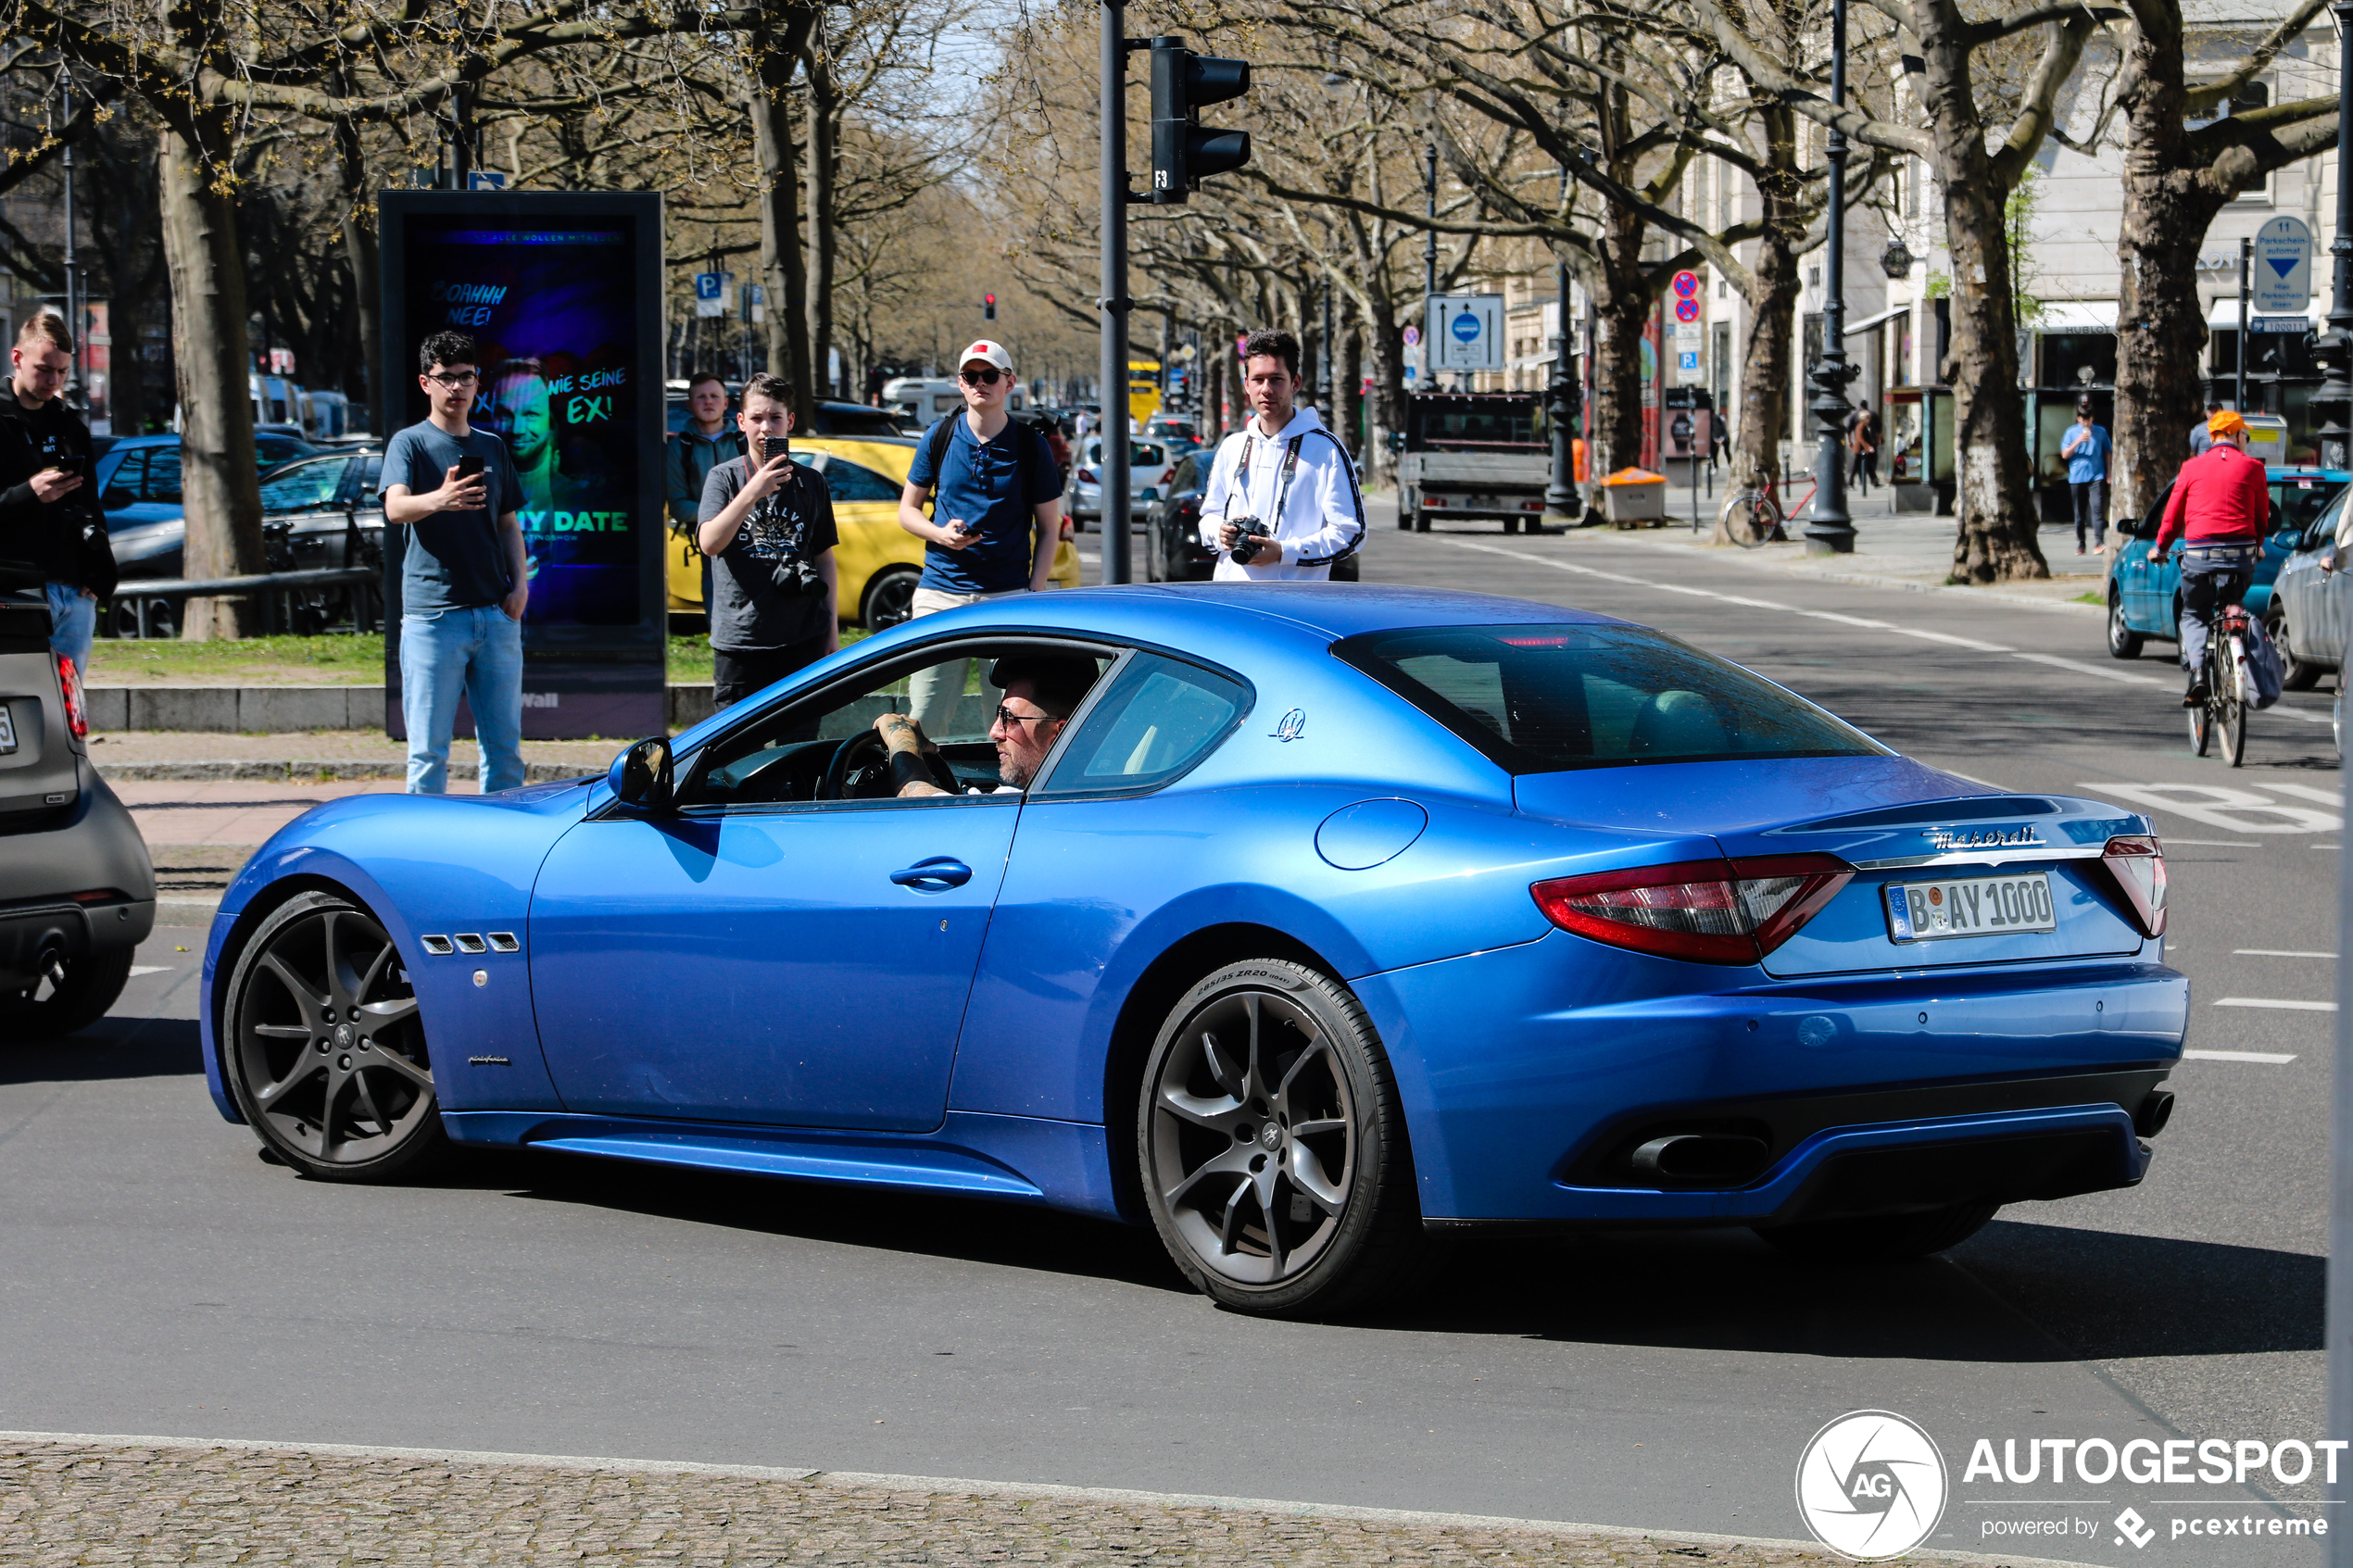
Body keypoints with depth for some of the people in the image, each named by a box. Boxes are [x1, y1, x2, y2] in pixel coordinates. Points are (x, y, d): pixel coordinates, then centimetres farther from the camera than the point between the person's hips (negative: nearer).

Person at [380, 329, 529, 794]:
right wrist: (438, 500, -40)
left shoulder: (492, 447, 16)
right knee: (429, 751, -4)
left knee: (505, 747, 8)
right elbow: (395, 508, -18)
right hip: (432, 613, -5)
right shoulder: (409, 443, -1)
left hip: (496, 615, 5)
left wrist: (520, 583, 5)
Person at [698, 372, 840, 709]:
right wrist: (753, 492, -23)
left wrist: (832, 626, 11)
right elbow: (709, 543, -14)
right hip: (739, 639, -2)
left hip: (803, 639, 2)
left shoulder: (811, 482, 9)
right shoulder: (724, 477, 1)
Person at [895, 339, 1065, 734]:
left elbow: (1049, 530, 7)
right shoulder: (939, 437, 8)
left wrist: (1034, 594, -4)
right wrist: (940, 534, -7)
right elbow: (908, 510, 14)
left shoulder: (1031, 446, 4)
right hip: (939, 593, 1)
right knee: (923, 723, -2)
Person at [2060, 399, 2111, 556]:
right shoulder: (2071, 432, 6)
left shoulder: (2101, 431, 6)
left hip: (2096, 477, -2)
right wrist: (2078, 441, -13)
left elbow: (2107, 453, 15)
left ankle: (2099, 544, -23)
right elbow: (2065, 454, 1)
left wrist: (2109, 473, 11)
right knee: (2079, 513, 9)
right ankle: (2080, 545, 19)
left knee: (2097, 509, -17)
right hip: (2077, 477, 2)